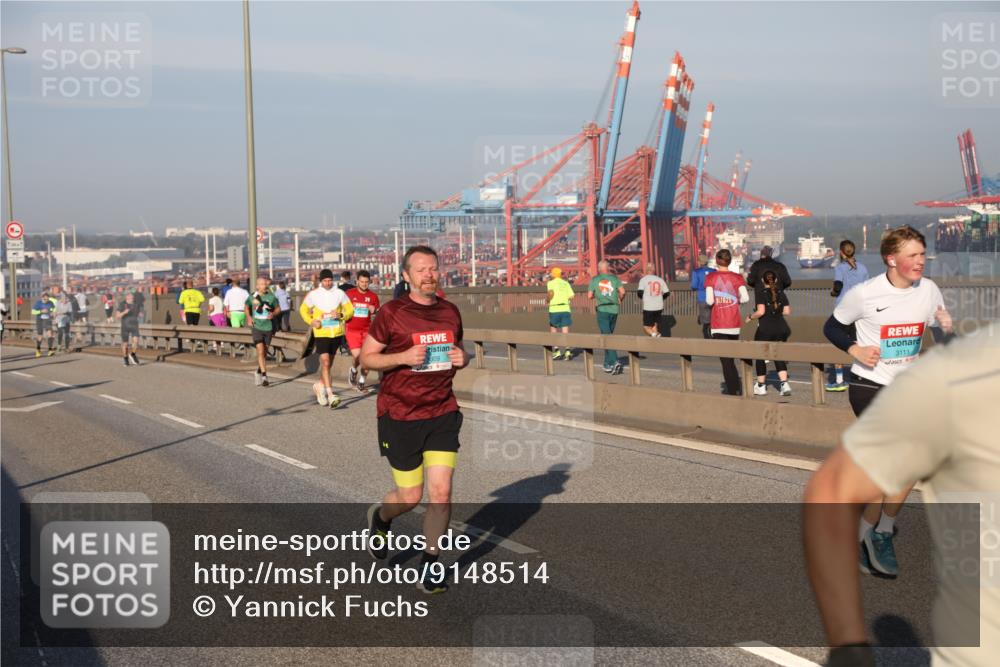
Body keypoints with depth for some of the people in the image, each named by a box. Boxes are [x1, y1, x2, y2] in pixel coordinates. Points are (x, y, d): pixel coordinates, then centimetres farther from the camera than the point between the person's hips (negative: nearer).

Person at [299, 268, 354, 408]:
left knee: (328, 363, 16)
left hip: (336, 332, 3)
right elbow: (303, 310, 11)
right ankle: (330, 394, -20)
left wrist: (340, 315, -15)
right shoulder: (313, 294, -1)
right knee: (325, 363, -15)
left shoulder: (339, 293, 1)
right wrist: (311, 321, -6)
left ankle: (320, 386, 39)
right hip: (321, 333, -3)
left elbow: (350, 310, 6)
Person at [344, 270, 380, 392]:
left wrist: (374, 311, -10)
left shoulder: (373, 296, 4)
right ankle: (353, 371, 20)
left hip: (366, 330, 2)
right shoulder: (349, 294, 0)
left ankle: (362, 382, 14)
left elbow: (378, 314, 12)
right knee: (358, 357, -14)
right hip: (352, 330, -2)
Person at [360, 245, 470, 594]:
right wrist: (404, 357, -19)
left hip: (442, 414, 4)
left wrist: (462, 358, -2)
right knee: (410, 496, 4)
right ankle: (380, 517, 40)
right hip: (399, 416, -3)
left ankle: (429, 566, 10)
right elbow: (367, 357, -4)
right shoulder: (391, 312, -7)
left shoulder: (450, 312, 7)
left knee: (441, 491, -5)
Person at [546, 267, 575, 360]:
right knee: (565, 332, 2)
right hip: (565, 309, 3)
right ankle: (568, 351, -12)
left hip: (554, 309, -3)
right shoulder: (566, 283, 11)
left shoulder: (551, 283, 1)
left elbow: (551, 292, -18)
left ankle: (556, 351, 4)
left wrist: (548, 300, 0)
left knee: (553, 331, 11)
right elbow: (571, 297, 3)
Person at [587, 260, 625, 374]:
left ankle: (615, 361, -25)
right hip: (614, 310, 3)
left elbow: (589, 296, 0)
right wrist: (620, 299, 15)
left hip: (602, 310, -3)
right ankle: (608, 365, 19)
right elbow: (622, 291, -5)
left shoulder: (594, 279, 3)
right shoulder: (614, 278, 5)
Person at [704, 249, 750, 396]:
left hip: (718, 325, -3)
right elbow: (745, 297, -9)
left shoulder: (710, 278, -5)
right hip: (734, 324, 3)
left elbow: (709, 300, -12)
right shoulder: (737, 277, 1)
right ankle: (736, 389, 26)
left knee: (725, 359, -3)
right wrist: (736, 300, 11)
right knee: (730, 357, 19)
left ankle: (733, 390, -10)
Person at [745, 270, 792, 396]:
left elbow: (761, 311, -17)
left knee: (760, 357, 9)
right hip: (780, 328, 5)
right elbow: (787, 311, 5)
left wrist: (750, 316, 0)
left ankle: (761, 386, 15)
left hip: (765, 329, -4)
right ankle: (784, 384, -6)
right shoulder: (781, 293, 7)